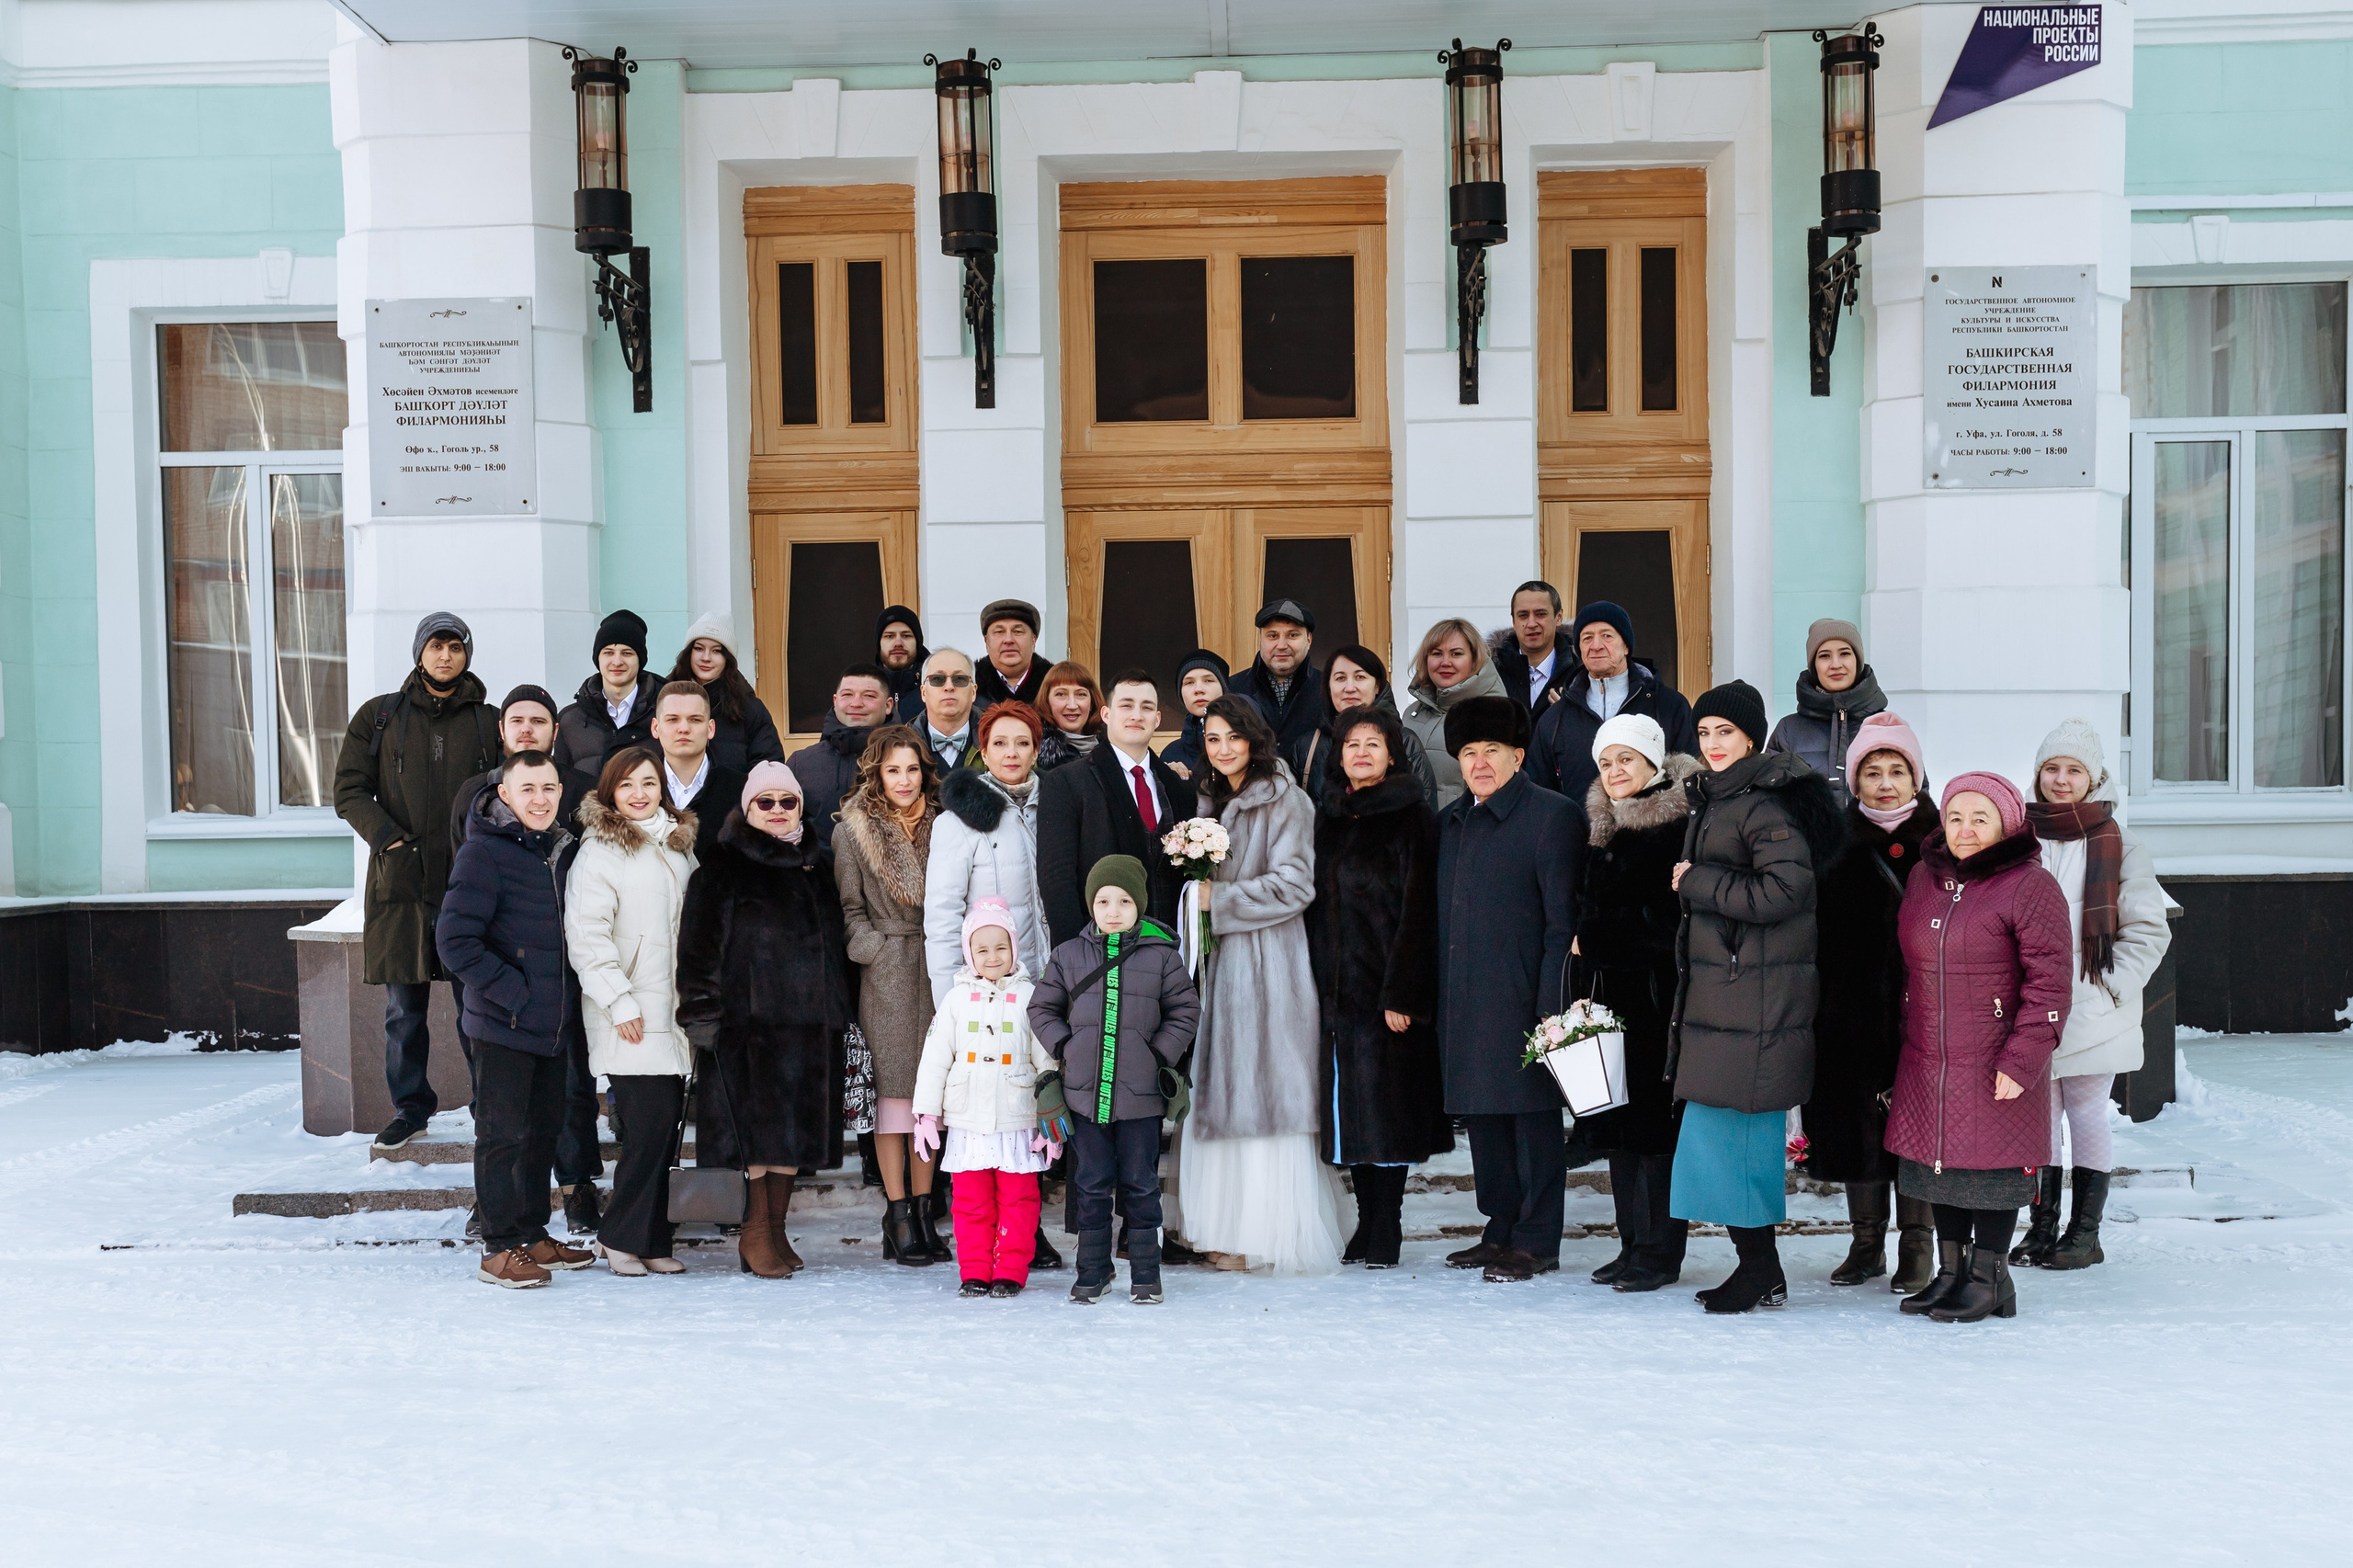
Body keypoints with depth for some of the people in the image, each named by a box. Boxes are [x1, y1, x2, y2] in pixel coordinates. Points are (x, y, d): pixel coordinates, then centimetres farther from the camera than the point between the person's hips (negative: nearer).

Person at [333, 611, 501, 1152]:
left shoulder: (488, 721, 10)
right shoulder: (379, 716, 9)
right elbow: (349, 790, 5)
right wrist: (389, 838, -10)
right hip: (400, 882, 1)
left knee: (477, 1000, -2)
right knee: (404, 1007, 7)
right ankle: (410, 1104, 21)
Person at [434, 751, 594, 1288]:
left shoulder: (561, 851, 11)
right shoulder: (484, 853, -12)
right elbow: (454, 939, -17)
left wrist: (563, 999, 11)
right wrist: (512, 992, -17)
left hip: (552, 1024, 8)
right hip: (503, 1024, -8)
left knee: (544, 1130, 15)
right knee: (502, 1135, 0)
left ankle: (533, 1236, 26)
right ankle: (500, 1249, 8)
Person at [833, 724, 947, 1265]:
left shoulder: (939, 824, 11)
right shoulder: (855, 830, 3)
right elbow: (850, 908, 3)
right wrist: (876, 950, -8)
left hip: (935, 969, 3)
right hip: (886, 974, -3)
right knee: (893, 1085, -4)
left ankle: (923, 1212, 12)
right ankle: (897, 1218, 1)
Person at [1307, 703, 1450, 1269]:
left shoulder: (1412, 816, -5)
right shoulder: (1329, 817, 13)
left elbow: (1417, 907, -11)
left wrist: (1401, 993, -17)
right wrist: (1318, 983, 8)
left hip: (1386, 984, -6)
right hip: (1338, 985, 6)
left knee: (1385, 1106, -3)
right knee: (1349, 1108, 8)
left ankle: (1385, 1232, 6)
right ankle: (1369, 1222, 17)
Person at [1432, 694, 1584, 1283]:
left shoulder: (1552, 815, -5)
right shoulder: (1451, 822, 16)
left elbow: (1563, 920, -10)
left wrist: (1552, 1006, -15)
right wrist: (1435, 1000, 11)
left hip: (1521, 1001, -7)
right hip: (1463, 1004, 7)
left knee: (1532, 1117, 0)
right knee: (1482, 1116, 12)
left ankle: (1537, 1242, 9)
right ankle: (1501, 1230, 24)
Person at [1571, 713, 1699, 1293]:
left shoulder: (1678, 822, -10)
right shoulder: (1601, 823, 15)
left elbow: (1672, 916, -14)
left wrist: (1594, 938, -6)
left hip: (1658, 994, -8)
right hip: (1609, 990, 8)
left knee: (1656, 1119, -3)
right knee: (1618, 1119, 10)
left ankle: (1661, 1252, 4)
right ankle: (1633, 1244, 18)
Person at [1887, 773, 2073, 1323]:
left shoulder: (2029, 886, -9)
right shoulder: (1925, 879, 10)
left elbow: (2050, 981, -12)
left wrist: (2023, 1059, -17)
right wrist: (1907, 1042, 17)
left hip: (1997, 1065, -6)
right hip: (1927, 1062, 6)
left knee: (1992, 1164, 1)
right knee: (1941, 1161, 12)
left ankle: (1988, 1278, 15)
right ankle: (1951, 1271, 25)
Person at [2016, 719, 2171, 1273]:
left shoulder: (2118, 844, -1)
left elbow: (2148, 930, 0)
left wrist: (2110, 986, -9)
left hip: (2091, 1014, -3)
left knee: (2087, 1118, 6)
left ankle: (2085, 1232, 16)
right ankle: (2042, 1226, 19)